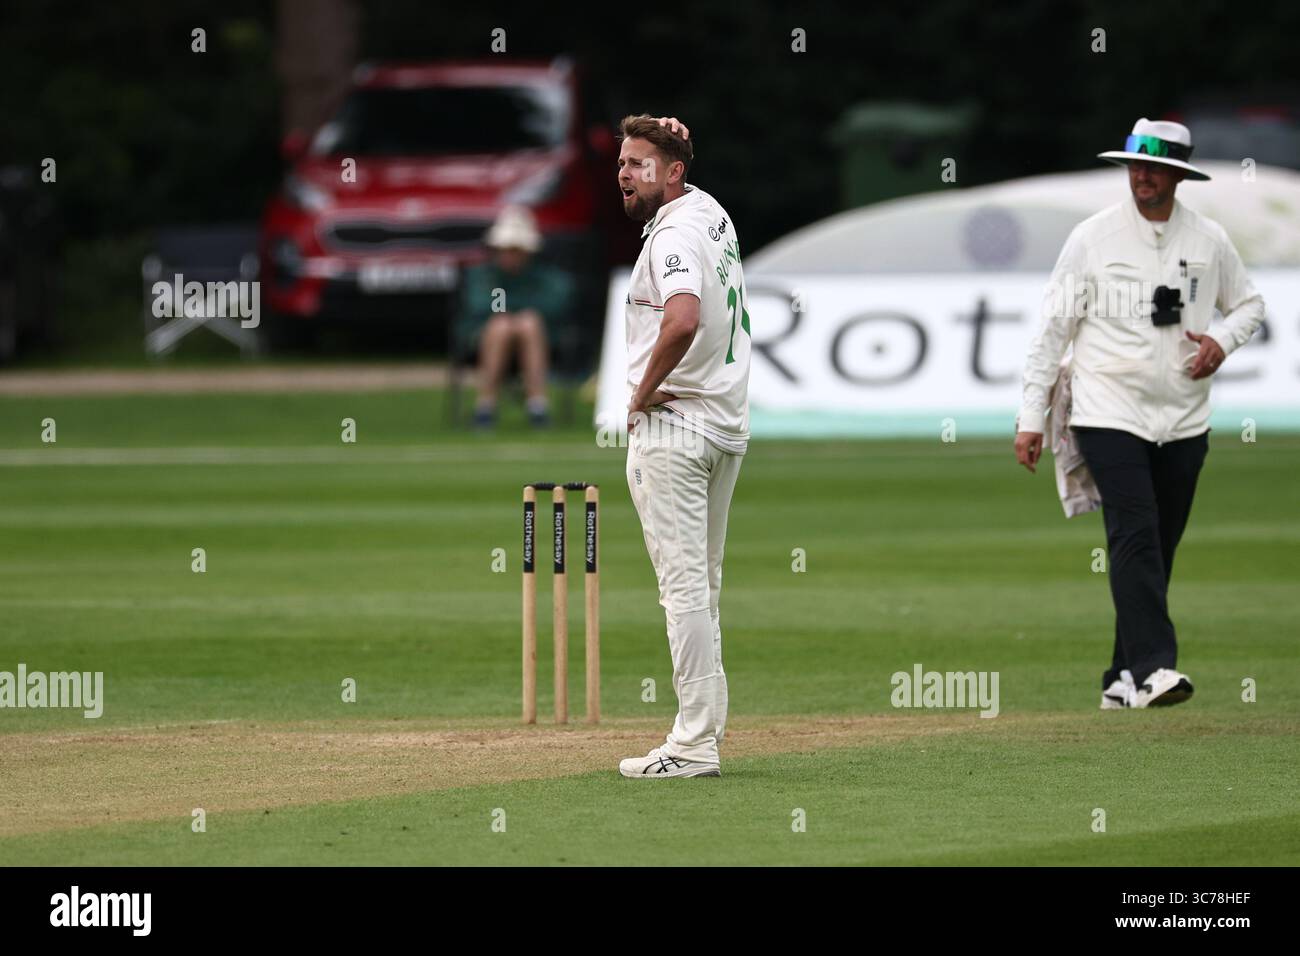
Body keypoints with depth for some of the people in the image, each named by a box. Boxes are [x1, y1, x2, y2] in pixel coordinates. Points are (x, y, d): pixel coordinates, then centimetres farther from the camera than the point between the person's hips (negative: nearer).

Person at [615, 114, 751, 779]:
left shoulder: (675, 236, -18)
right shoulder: (711, 213, 12)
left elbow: (683, 320, -35)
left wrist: (645, 393, -23)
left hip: (672, 425, -10)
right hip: (728, 427, 10)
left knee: (682, 581, -9)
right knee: (703, 583, 15)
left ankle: (694, 746, -10)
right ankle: (708, 722, 18)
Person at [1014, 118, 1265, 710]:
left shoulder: (1209, 241, 6)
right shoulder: (1093, 238, -2)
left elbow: (1249, 304, 20)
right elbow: (1053, 328, 0)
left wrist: (1224, 340, -4)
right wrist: (1030, 419, -3)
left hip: (1183, 423, 3)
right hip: (1109, 416, -3)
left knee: (1158, 551, 5)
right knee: (1136, 536, -18)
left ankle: (1125, 681, 12)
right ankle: (1153, 666, -27)